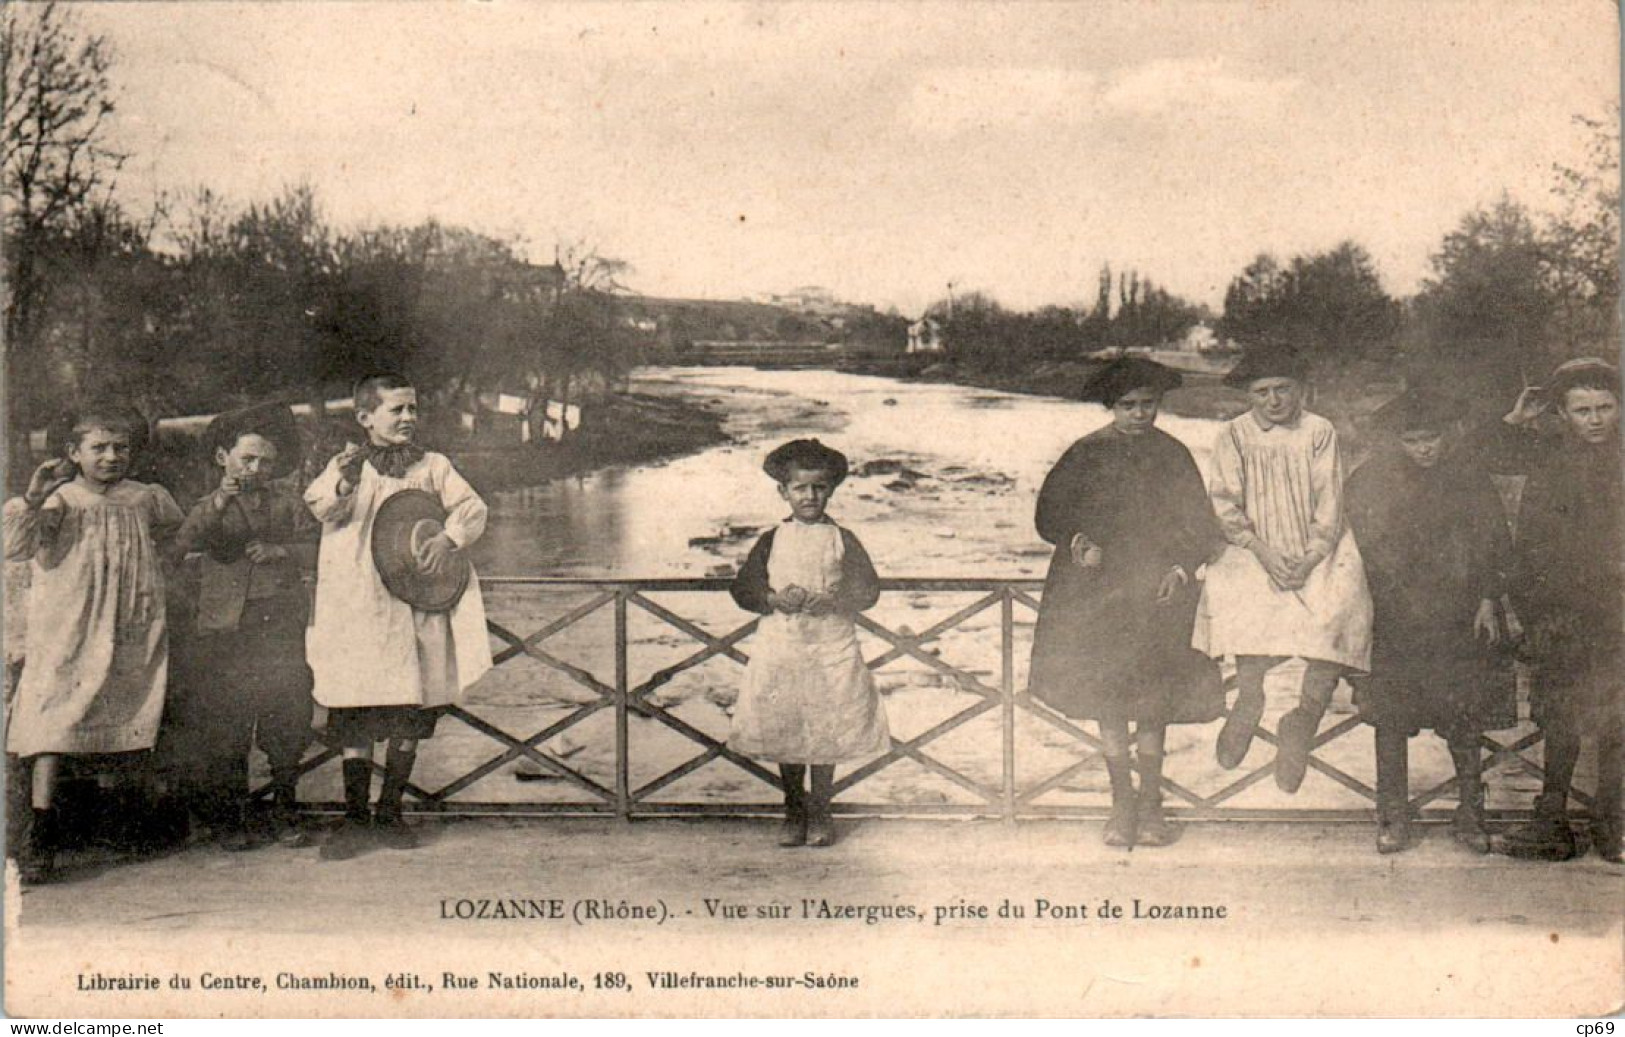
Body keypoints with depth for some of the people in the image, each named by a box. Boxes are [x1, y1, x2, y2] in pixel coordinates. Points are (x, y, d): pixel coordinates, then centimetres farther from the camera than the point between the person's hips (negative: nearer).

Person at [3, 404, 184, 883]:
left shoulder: (147, 500, 10)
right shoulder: (60, 500, -2)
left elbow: (179, 529, 32)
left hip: (132, 638, 3)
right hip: (66, 635, -3)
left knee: (130, 725, 6)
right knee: (53, 724, -10)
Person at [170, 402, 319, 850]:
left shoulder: (288, 503, 14)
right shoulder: (209, 506, 10)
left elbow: (318, 547, 7)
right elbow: (184, 542, -10)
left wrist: (282, 551, -10)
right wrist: (219, 505, -25)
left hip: (282, 625, 1)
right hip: (226, 629, -1)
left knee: (288, 721, 0)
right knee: (224, 727, -1)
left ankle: (285, 811, 15)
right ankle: (229, 817, 12)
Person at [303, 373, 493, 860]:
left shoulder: (432, 466, 12)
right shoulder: (348, 464, 5)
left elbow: (472, 506, 6)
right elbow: (321, 508, -11)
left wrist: (450, 538, -14)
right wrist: (342, 485, -33)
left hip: (418, 603, 2)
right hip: (358, 606, -2)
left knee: (410, 715, 5)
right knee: (356, 715, -3)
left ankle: (390, 812, 17)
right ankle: (355, 816, 4)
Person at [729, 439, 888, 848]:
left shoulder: (842, 540, 1)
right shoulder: (772, 540, 4)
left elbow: (869, 591, -1)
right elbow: (742, 589, 4)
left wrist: (831, 602, -16)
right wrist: (775, 600, -13)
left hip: (832, 651, -1)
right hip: (780, 650, 1)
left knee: (826, 737, 4)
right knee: (785, 737, 7)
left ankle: (819, 814, 20)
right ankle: (794, 813, 23)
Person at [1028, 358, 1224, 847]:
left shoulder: (1172, 455, 9)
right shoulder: (1086, 455, 6)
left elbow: (1199, 527, 11)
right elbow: (1049, 514, 6)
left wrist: (1181, 569, -5)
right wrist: (1080, 541, -12)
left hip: (1157, 591, 0)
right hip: (1097, 590, 0)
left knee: (1153, 700, -2)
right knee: (1107, 697, 0)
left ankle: (1150, 802, 9)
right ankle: (1122, 802, 11)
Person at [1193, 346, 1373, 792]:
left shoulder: (1319, 433, 4)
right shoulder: (1234, 435, 5)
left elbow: (1329, 505, 0)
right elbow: (1224, 503, -1)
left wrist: (1309, 560, -15)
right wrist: (1264, 552, -16)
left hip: (1316, 550, 0)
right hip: (1255, 549, 0)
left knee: (1341, 600, -29)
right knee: (1231, 590, -33)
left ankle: (1307, 713, -21)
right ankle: (1249, 697, -15)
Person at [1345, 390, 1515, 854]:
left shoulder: (1468, 475, 3)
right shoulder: (1368, 480, 1)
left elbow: (1496, 541, 8)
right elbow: (1358, 551, 3)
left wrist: (1488, 600, 0)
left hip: (1461, 618, 0)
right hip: (1393, 620, 0)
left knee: (1464, 719, 1)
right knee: (1390, 718, 1)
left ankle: (1470, 814, 14)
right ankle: (1393, 818, 10)